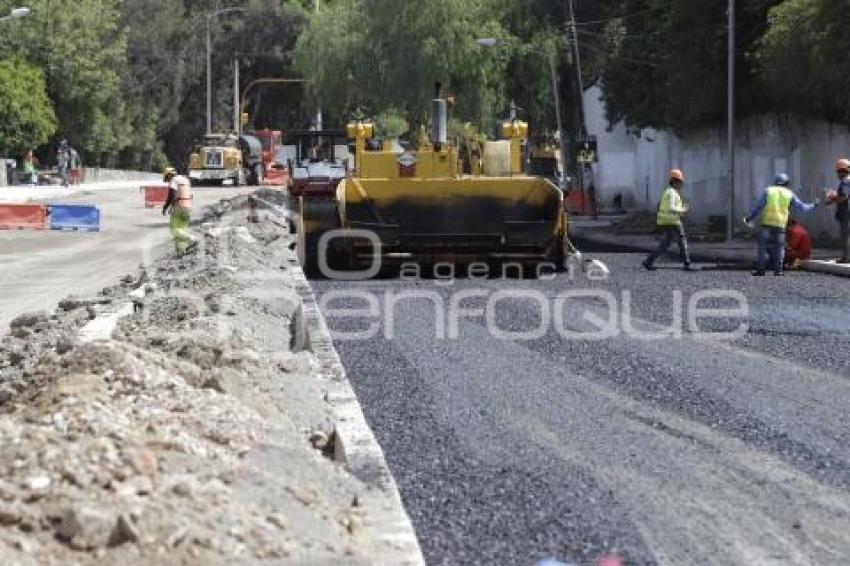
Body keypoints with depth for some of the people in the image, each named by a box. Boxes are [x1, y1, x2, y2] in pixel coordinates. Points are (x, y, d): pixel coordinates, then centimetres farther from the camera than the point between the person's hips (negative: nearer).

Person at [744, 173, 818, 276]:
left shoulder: (768, 191, 6)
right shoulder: (789, 194, 8)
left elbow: (758, 206, 2)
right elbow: (801, 207, 14)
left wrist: (750, 218, 11)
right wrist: (813, 206, 31)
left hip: (767, 223, -1)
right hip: (780, 224, 1)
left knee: (763, 246, 2)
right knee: (779, 248, 7)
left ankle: (760, 270, -2)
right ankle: (778, 270, 2)